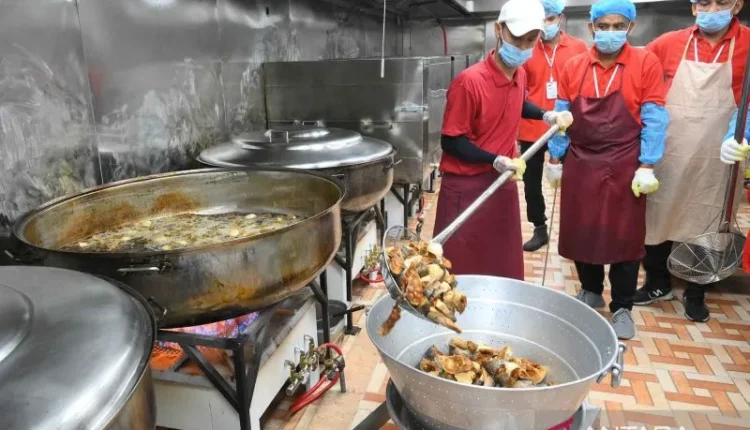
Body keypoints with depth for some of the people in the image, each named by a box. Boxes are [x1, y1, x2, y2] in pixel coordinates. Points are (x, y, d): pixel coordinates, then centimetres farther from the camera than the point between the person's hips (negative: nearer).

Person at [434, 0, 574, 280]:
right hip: (466, 187, -7)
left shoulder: (520, 75, 3)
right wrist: (497, 161, -23)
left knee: (505, 267, 17)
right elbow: (451, 142, -17)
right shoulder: (470, 81, -21)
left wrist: (547, 115, 11)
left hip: (503, 182, 7)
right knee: (461, 270, 3)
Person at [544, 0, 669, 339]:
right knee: (580, 232, 11)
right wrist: (555, 160, 5)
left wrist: (647, 167, -11)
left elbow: (654, 119, -6)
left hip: (624, 167, -2)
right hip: (580, 164, 3)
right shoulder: (573, 67, 4)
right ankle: (591, 290, 33)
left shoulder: (646, 63, -4)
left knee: (624, 237, 5)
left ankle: (622, 308, 21)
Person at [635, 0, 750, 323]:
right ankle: (658, 284, 31)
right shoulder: (670, 43, 0)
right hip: (667, 154, 1)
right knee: (658, 219, 10)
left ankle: (695, 294, 31)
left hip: (715, 159, -1)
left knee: (706, 225, 11)